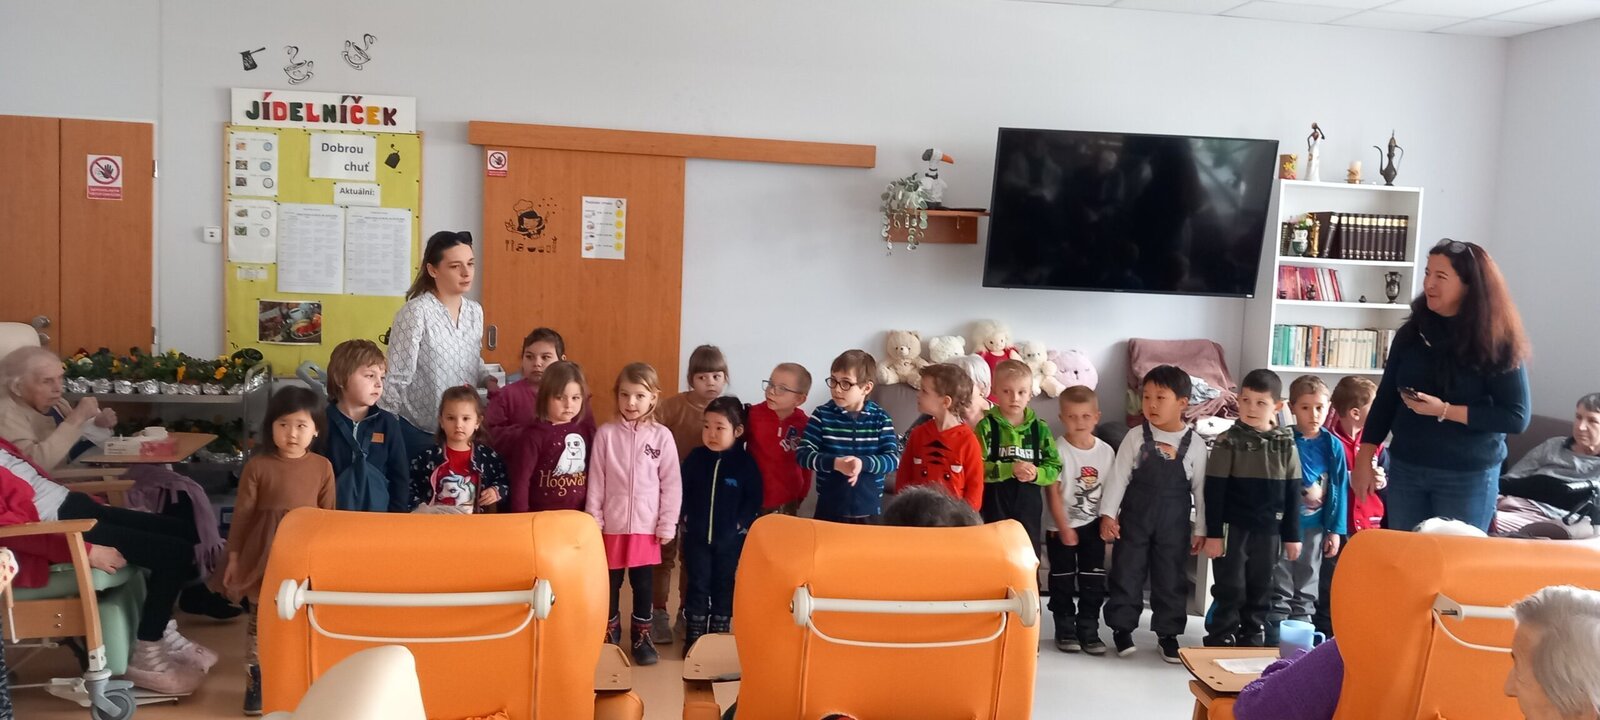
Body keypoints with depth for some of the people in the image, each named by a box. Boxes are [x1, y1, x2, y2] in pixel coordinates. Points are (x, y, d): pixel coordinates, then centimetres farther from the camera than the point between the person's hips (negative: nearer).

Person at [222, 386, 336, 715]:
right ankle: (255, 684, 19)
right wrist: (234, 558, 1)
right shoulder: (258, 466, -7)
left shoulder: (322, 467, -2)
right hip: (265, 556, -1)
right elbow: (242, 514, -2)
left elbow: (329, 516, 5)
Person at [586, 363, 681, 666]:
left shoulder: (662, 436, -4)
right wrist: (593, 522, -2)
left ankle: (643, 637, 25)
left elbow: (672, 483, -1)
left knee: (642, 584, 11)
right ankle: (610, 637, 27)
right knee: (609, 584, 11)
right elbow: (596, 482, -1)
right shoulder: (605, 434, -3)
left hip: (646, 526, 0)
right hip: (612, 525, 0)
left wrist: (667, 525, -3)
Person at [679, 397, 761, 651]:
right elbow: (681, 490, 2)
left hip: (730, 539, -1)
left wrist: (741, 524, -13)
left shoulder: (745, 462, -9)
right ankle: (694, 635, 18)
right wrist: (686, 517, -5)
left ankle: (720, 635, 24)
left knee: (723, 586, 11)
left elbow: (754, 498, -7)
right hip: (696, 536, 1)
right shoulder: (695, 457, -4)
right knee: (697, 585, 7)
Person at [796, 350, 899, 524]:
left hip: (869, 511, 1)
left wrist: (863, 463, -28)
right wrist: (834, 463, -27)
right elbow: (802, 454, -10)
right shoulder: (822, 415, -4)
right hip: (829, 508, 0)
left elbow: (894, 459, -9)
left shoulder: (881, 419, -3)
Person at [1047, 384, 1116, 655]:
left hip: (1093, 526, 3)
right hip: (1060, 527, -3)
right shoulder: (1058, 449, -13)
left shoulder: (1106, 451, -2)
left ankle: (1088, 630, 17)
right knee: (1063, 580, 6)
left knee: (1093, 580, 6)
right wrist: (1063, 527, -15)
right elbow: (1053, 492, -14)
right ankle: (1065, 630, 18)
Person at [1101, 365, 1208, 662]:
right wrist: (1108, 514, -9)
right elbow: (1118, 476, -4)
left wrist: (1200, 529, 3)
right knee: (1126, 573, 6)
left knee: (1170, 578, 9)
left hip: (1174, 523, 1)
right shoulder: (1136, 437, -6)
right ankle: (1122, 627, 21)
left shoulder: (1195, 444, -4)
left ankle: (1167, 633, 23)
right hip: (1134, 518, 0)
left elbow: (1200, 489, 1)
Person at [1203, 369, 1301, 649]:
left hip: (1269, 531, 3)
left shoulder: (1286, 445, 2)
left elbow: (1292, 493, 7)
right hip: (1233, 528, -3)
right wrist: (1213, 533, -10)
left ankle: (1253, 643, 24)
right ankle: (1220, 643, 11)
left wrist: (1292, 535, 6)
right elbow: (1214, 491, -7)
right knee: (1230, 589, 1)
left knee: (1260, 591, 12)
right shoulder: (1228, 441, -7)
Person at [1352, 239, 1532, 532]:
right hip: (1405, 469, 4)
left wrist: (1444, 410, -20)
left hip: (1469, 477, -3)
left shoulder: (1498, 343, -10)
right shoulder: (1410, 333, 1)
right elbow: (1386, 398, 6)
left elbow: (1517, 417, -13)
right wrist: (1364, 460, 1)